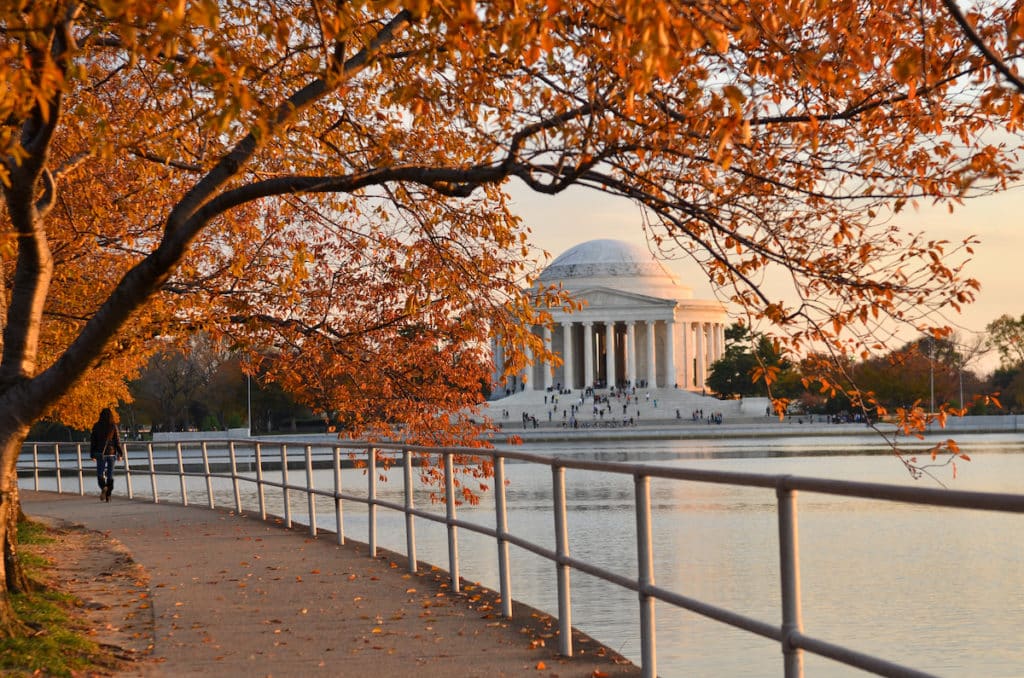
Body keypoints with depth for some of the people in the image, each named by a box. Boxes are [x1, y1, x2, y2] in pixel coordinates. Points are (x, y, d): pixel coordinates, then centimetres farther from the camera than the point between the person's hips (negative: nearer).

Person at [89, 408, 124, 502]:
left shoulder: (96, 426, -2)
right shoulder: (113, 427, -4)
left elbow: (93, 441, 1)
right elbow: (117, 441, -4)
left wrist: (92, 454, 8)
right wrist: (120, 454, 2)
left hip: (100, 453, 0)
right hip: (112, 453, 0)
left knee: (100, 473, 5)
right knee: (110, 475, 9)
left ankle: (103, 487, -24)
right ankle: (108, 494, 8)